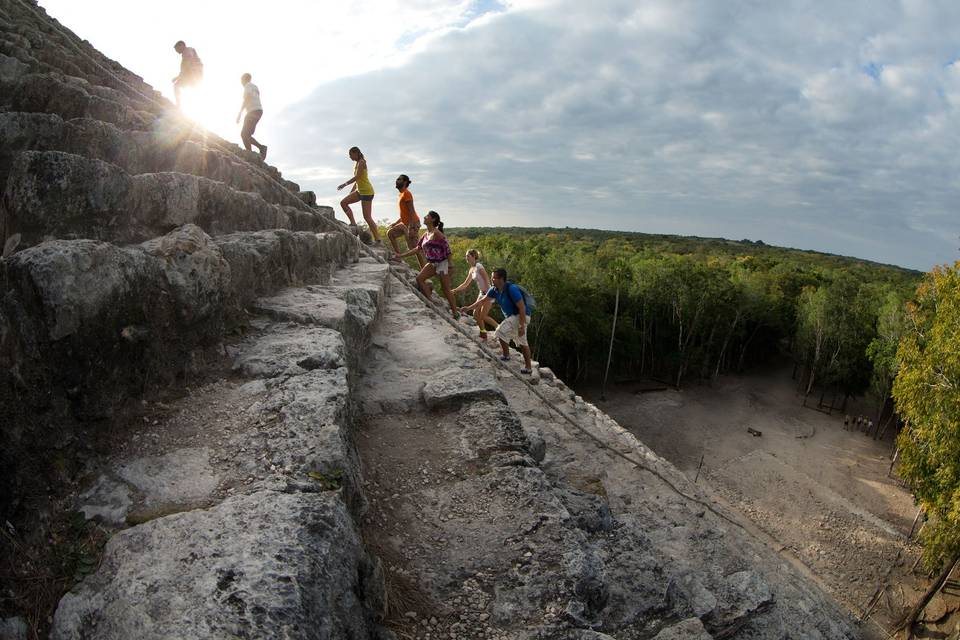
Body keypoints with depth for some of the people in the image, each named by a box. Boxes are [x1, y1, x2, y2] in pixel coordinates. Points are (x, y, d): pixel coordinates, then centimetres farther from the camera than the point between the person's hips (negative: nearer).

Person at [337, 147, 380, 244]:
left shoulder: (361, 162, -12)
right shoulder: (356, 163, 15)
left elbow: (357, 177, -23)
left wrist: (345, 184, -24)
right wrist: (351, 192, 23)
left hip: (366, 191, -10)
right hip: (360, 190, 10)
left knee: (367, 217, -10)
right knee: (343, 203, 4)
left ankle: (378, 240, -6)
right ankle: (353, 224, 4)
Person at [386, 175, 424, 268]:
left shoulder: (406, 193, -12)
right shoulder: (402, 194, 18)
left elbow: (411, 211, -21)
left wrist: (411, 228, -27)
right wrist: (395, 223, 21)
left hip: (412, 224, -10)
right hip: (405, 223, 10)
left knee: (414, 248, -10)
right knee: (390, 233, 11)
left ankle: (424, 269, -5)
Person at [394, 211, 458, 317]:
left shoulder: (436, 233, -15)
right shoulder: (425, 235, 9)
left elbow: (447, 248, -16)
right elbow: (417, 248, 17)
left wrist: (449, 266, -17)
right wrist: (401, 255, 18)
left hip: (442, 263, -8)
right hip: (432, 263, 8)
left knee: (446, 289, -5)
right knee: (419, 278, -4)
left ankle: (455, 312, 4)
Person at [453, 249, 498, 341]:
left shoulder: (479, 267, -16)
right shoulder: (471, 270, 10)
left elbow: (487, 280, -20)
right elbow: (465, 284, 16)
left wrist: (487, 294, -23)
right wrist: (454, 290, 9)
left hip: (488, 293, -9)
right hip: (482, 293, 9)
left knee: (483, 316, -8)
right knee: (476, 314, 6)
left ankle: (499, 327, 7)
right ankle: (483, 335, 17)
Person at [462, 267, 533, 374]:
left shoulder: (512, 289, -27)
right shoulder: (494, 290, -3)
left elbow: (522, 308, -26)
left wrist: (522, 326, -27)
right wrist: (469, 308, 6)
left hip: (521, 316, -9)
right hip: (511, 316, 9)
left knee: (501, 332, -18)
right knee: (522, 342, 14)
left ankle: (506, 355, 2)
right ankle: (528, 368, 22)